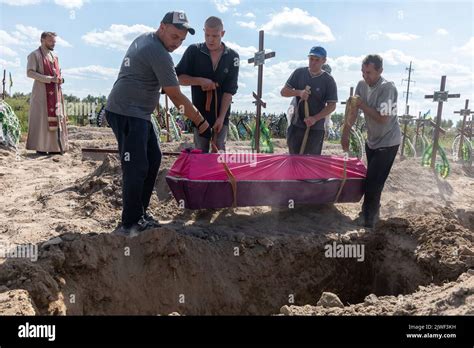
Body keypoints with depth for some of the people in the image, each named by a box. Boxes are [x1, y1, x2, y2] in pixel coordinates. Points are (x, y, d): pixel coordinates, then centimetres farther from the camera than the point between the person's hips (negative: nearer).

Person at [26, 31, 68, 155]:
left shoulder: (55, 56, 19)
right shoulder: (35, 55, -1)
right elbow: (29, 72, -11)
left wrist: (60, 79, 3)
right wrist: (49, 79, -20)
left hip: (55, 91, 6)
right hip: (42, 91, -6)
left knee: (57, 118, 3)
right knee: (41, 118, -5)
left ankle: (55, 147, 8)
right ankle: (40, 147, -2)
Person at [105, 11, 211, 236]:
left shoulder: (143, 39, 13)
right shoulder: (159, 54, -17)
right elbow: (176, 97, -17)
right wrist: (201, 122, -10)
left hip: (138, 113, 10)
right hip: (126, 115, -10)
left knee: (153, 159, 12)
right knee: (136, 168, -10)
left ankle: (140, 211, 20)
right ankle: (129, 224, -2)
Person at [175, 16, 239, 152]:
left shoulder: (232, 56, -4)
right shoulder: (194, 51, -5)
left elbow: (229, 90, -8)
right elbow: (179, 77, -3)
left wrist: (221, 117, -14)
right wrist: (200, 81, -20)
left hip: (221, 114, 1)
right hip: (199, 113, 0)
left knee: (219, 151, 5)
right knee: (201, 152, 4)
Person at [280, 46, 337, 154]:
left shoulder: (328, 80, -5)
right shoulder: (299, 73, 3)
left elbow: (332, 106, -7)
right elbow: (283, 91, 2)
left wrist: (315, 118, -20)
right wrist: (299, 92, -18)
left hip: (316, 128, -2)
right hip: (296, 125, 2)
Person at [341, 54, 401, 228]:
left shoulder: (387, 88, -24)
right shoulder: (362, 85, -3)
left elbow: (383, 118, -29)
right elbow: (354, 112, 2)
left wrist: (362, 105, -24)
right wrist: (345, 134, 1)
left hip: (387, 143, -7)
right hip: (372, 140, 7)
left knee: (373, 183, -7)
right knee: (372, 180, 18)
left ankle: (367, 220, 6)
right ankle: (373, 212, 35)